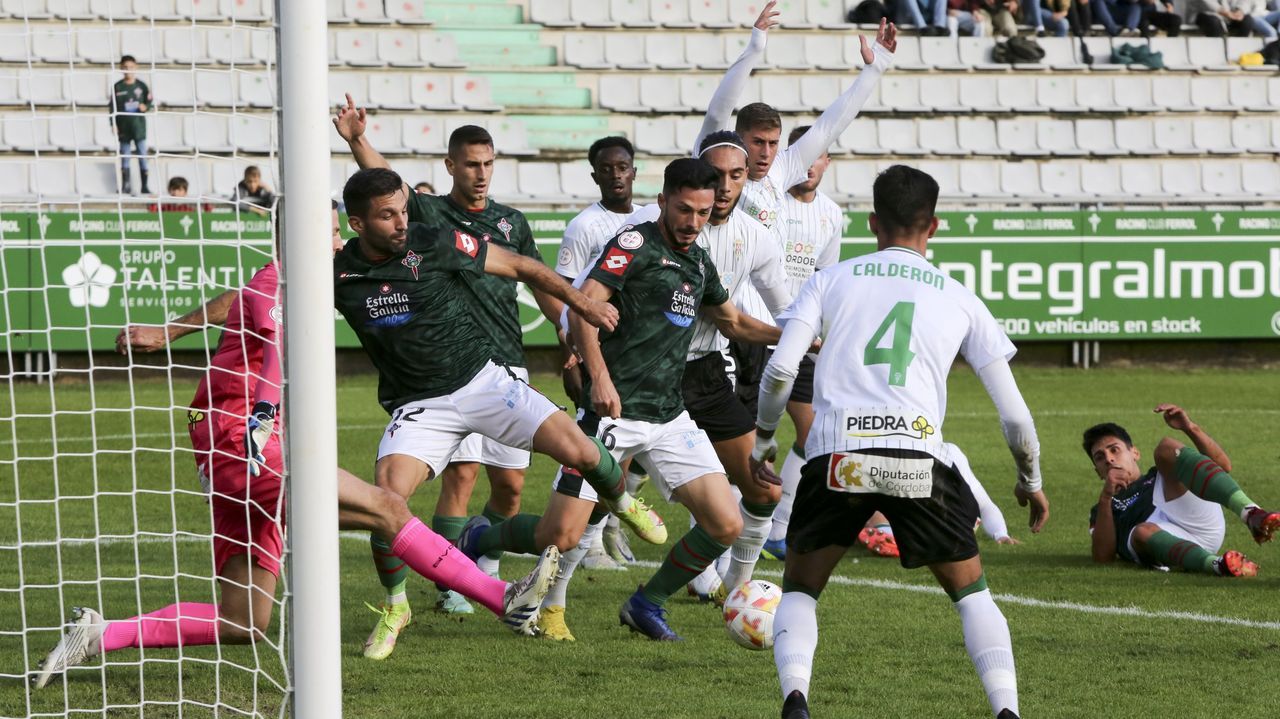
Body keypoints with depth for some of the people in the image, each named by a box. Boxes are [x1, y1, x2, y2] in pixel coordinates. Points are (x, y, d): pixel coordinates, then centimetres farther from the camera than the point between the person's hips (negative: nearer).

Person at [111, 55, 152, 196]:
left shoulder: (141, 86, 3)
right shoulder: (117, 87, 2)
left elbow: (149, 101, 7)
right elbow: (113, 107, 3)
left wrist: (146, 107, -15)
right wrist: (113, 124, -2)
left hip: (138, 125, 0)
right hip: (123, 126, 0)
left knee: (142, 155, -1)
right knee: (124, 156, 4)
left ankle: (145, 186, 3)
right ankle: (125, 185, 10)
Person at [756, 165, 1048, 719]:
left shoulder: (831, 280, 17)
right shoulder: (960, 300, 18)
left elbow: (780, 368, 4)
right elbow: (1013, 412, 18)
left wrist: (763, 439, 20)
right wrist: (1030, 480, 34)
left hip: (836, 459, 0)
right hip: (920, 457, 0)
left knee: (800, 589, 19)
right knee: (971, 590, 19)